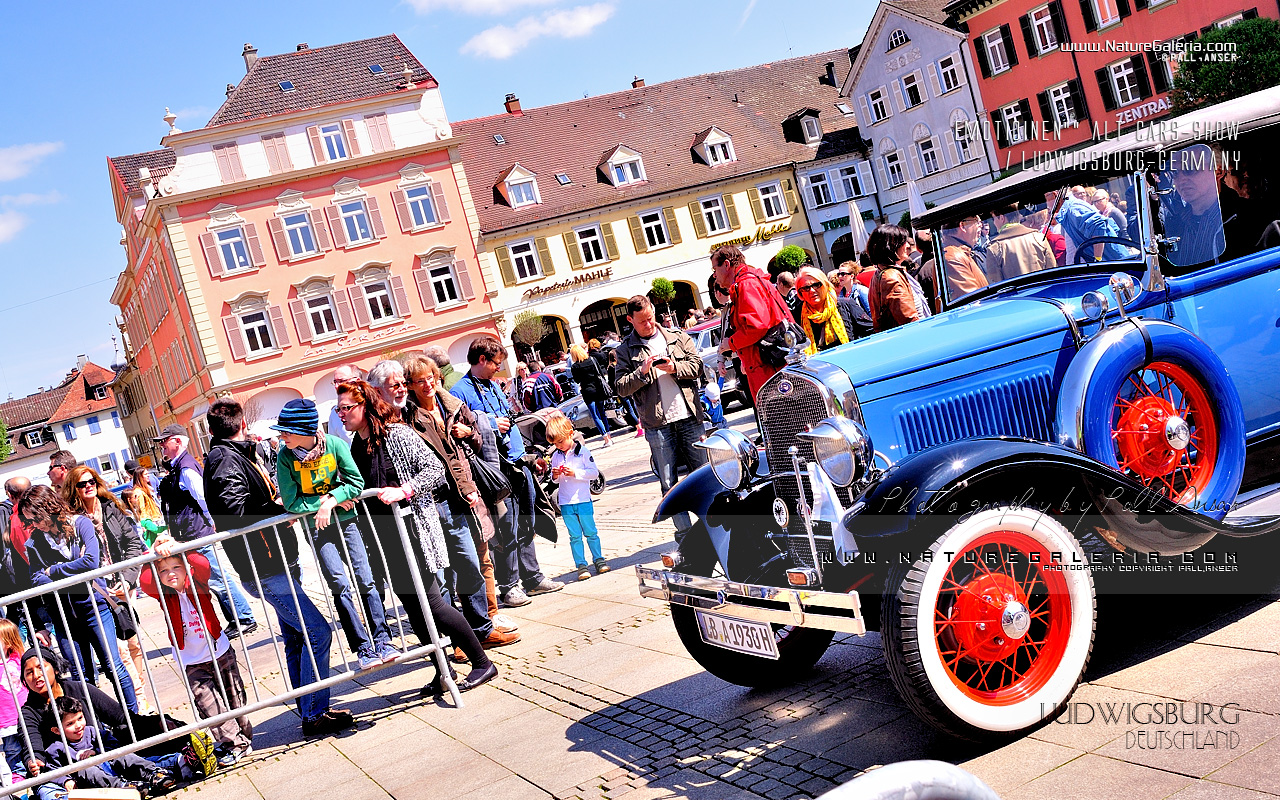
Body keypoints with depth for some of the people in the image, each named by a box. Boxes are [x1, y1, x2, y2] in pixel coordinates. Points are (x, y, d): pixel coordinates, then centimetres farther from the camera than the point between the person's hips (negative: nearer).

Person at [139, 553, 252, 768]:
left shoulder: (197, 584, -5)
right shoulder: (163, 595, -3)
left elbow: (203, 565, -24)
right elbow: (145, 583, -22)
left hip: (220, 654, 0)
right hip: (192, 663, 0)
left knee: (234, 699, 8)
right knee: (209, 704, -10)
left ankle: (243, 738, 26)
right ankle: (235, 743, -2)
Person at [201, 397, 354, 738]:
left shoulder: (234, 456, 15)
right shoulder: (226, 461, -16)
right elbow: (236, 513, -27)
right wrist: (280, 512, -15)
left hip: (278, 566, 10)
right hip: (265, 570, -10)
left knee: (297, 638, 15)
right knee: (317, 632, -10)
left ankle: (310, 712, 23)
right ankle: (314, 715, -4)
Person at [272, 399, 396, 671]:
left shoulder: (334, 444, -13)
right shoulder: (285, 456, -14)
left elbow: (356, 483, -7)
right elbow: (291, 502, -12)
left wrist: (332, 500, -18)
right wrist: (322, 501, -15)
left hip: (345, 519, 1)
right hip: (317, 527, -1)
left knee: (365, 581, -4)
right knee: (340, 585, -11)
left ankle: (382, 639, 3)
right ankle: (362, 647, -5)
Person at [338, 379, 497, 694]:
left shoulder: (397, 434, -8)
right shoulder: (354, 447, 12)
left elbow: (434, 468, -12)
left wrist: (403, 491, -23)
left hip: (412, 529, -7)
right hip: (383, 538, 7)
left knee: (430, 603, -8)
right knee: (413, 606, 7)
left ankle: (482, 663, 4)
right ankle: (444, 671, 18)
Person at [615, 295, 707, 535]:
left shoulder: (678, 337, 11)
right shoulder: (626, 350, 6)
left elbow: (697, 366, 5)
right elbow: (622, 388, -1)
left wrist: (675, 367, -12)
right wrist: (643, 371, -15)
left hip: (688, 417, 1)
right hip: (657, 425, -1)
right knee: (669, 482, 1)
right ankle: (684, 530, 7)